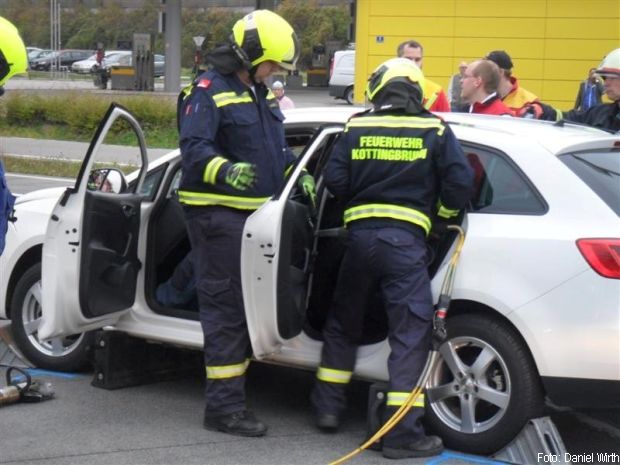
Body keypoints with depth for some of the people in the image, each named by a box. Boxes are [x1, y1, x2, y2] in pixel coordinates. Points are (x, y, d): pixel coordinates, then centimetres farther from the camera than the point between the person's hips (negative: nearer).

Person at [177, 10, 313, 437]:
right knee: (226, 307, -9)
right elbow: (193, 148, -22)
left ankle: (232, 393, 22)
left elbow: (277, 149, 29)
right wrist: (226, 170, -39)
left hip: (255, 212, 9)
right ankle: (224, 406, -5)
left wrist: (297, 174, 13)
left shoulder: (259, 93, 19)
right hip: (219, 214, -9)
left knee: (248, 305, 12)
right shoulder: (208, 91, -10)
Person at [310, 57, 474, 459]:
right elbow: (461, 184, -4)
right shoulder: (435, 130, 2)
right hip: (406, 240, -3)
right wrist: (440, 212, 13)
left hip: (360, 234, 3)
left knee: (343, 324, 21)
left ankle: (328, 407, 29)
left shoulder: (357, 128, 7)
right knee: (410, 335, -1)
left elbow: (334, 180, 2)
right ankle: (403, 434, -5)